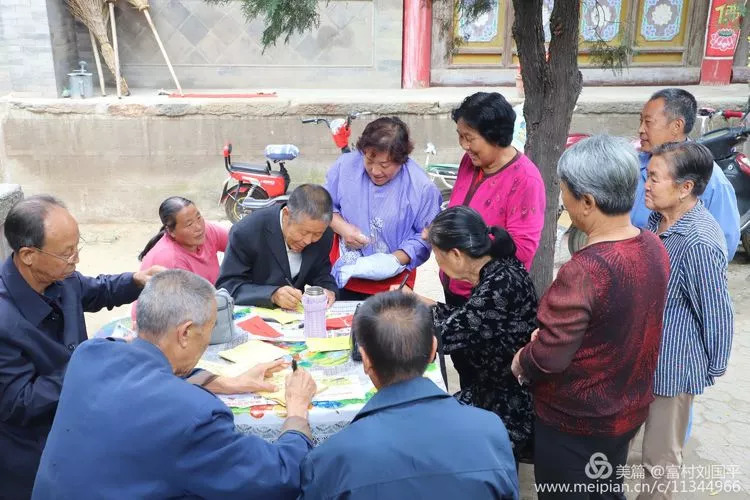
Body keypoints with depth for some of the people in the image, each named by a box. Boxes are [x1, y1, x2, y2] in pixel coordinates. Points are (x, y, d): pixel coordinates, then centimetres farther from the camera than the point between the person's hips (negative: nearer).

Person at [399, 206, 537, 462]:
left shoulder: (502, 283, -26)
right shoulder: (499, 270, 1)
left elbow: (447, 334, -24)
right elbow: (465, 319, 11)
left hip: (508, 410, -8)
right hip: (492, 391, 8)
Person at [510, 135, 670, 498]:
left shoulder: (584, 271, -34)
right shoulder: (654, 247, -8)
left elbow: (548, 359, -28)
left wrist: (520, 361, -6)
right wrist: (548, 332, 4)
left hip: (576, 422, -7)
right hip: (629, 409, 7)